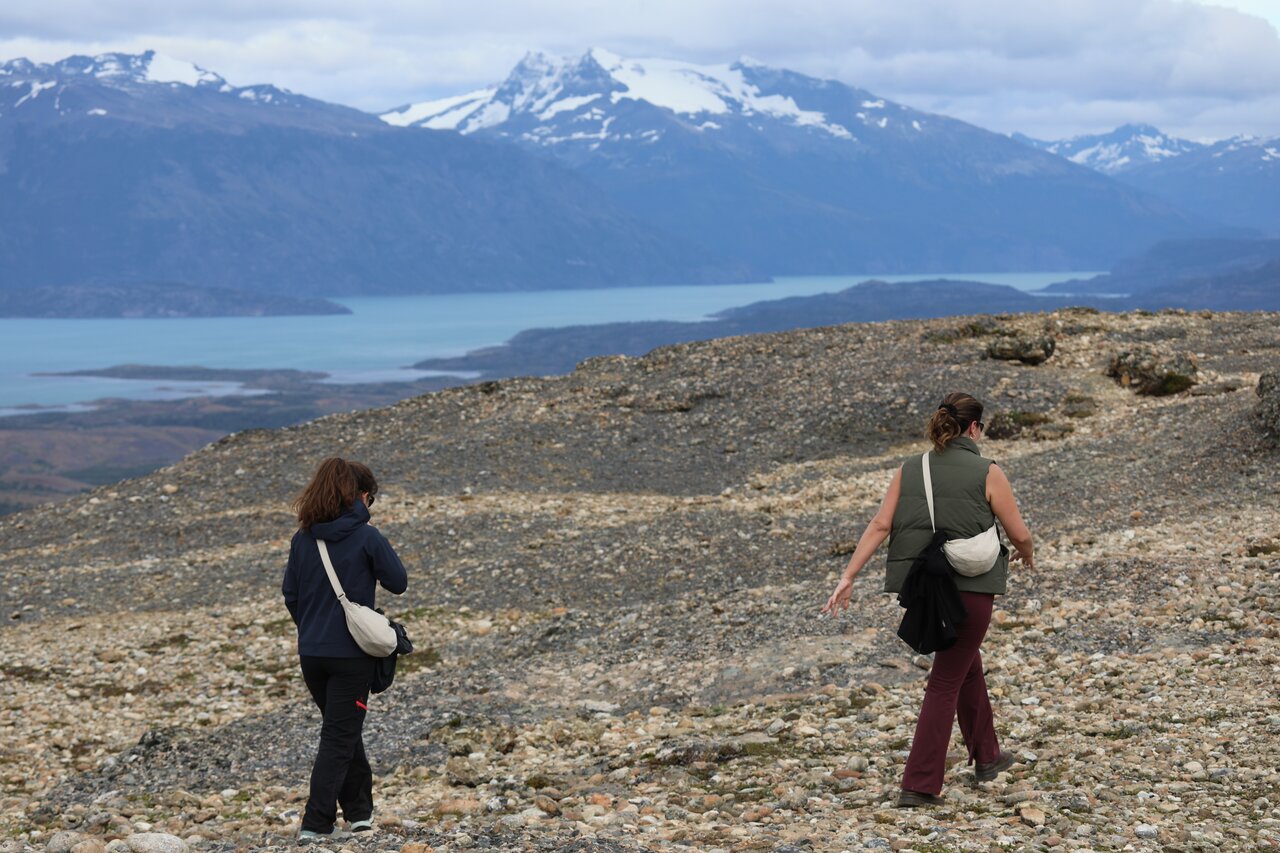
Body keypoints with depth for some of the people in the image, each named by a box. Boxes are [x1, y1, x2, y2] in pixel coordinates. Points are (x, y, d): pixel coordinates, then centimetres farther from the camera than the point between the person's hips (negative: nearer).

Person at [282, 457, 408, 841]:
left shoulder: (303, 539, 2)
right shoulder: (366, 538, -12)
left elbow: (290, 594, 7)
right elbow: (398, 583, -6)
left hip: (311, 652, 5)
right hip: (351, 654, -5)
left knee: (343, 729, 21)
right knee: (339, 737, 1)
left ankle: (360, 810, 29)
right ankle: (316, 824, -6)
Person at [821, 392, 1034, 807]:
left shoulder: (909, 470, 4)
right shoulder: (987, 473, -7)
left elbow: (879, 526, -4)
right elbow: (1020, 534, -2)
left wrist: (848, 577, -6)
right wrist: (1025, 553, 21)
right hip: (969, 587, -5)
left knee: (967, 663, 26)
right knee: (946, 682, 2)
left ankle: (987, 756, 39)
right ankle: (919, 785, -2)